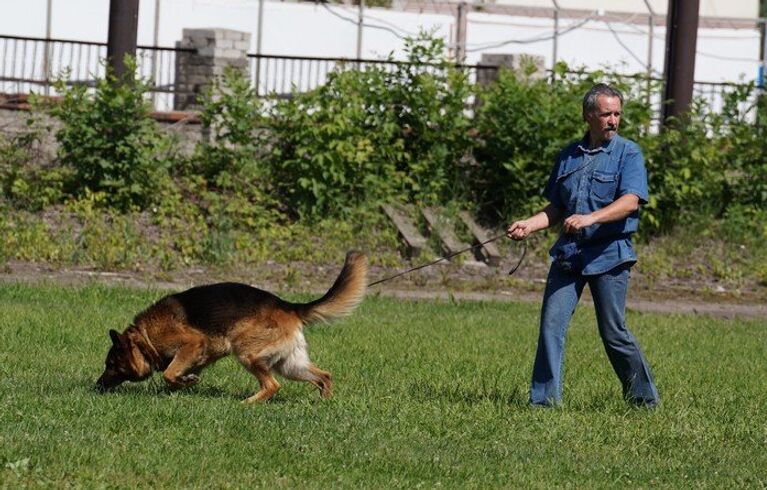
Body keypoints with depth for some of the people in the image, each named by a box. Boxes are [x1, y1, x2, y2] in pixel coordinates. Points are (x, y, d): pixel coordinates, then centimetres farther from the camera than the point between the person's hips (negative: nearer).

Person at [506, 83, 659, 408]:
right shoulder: (569, 156, 14)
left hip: (609, 254, -4)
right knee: (551, 323, -5)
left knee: (614, 332, -1)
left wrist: (590, 218, -30)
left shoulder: (628, 153, -2)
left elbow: (630, 201, -17)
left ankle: (644, 399, 15)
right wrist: (530, 225, 2)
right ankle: (543, 400, -1)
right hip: (568, 253, 4)